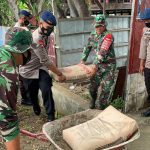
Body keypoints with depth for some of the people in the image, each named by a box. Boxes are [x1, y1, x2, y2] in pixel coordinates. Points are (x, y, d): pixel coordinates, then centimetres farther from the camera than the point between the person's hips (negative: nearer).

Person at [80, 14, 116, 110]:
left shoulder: (108, 36, -22)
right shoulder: (93, 35, 0)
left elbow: (102, 52, -29)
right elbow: (88, 47, 13)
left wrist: (95, 67, -33)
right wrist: (83, 60, 7)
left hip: (109, 65, -5)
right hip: (98, 63, 5)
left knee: (106, 87, -1)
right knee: (93, 84, 8)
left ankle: (102, 104, 19)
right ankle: (93, 99, 37)